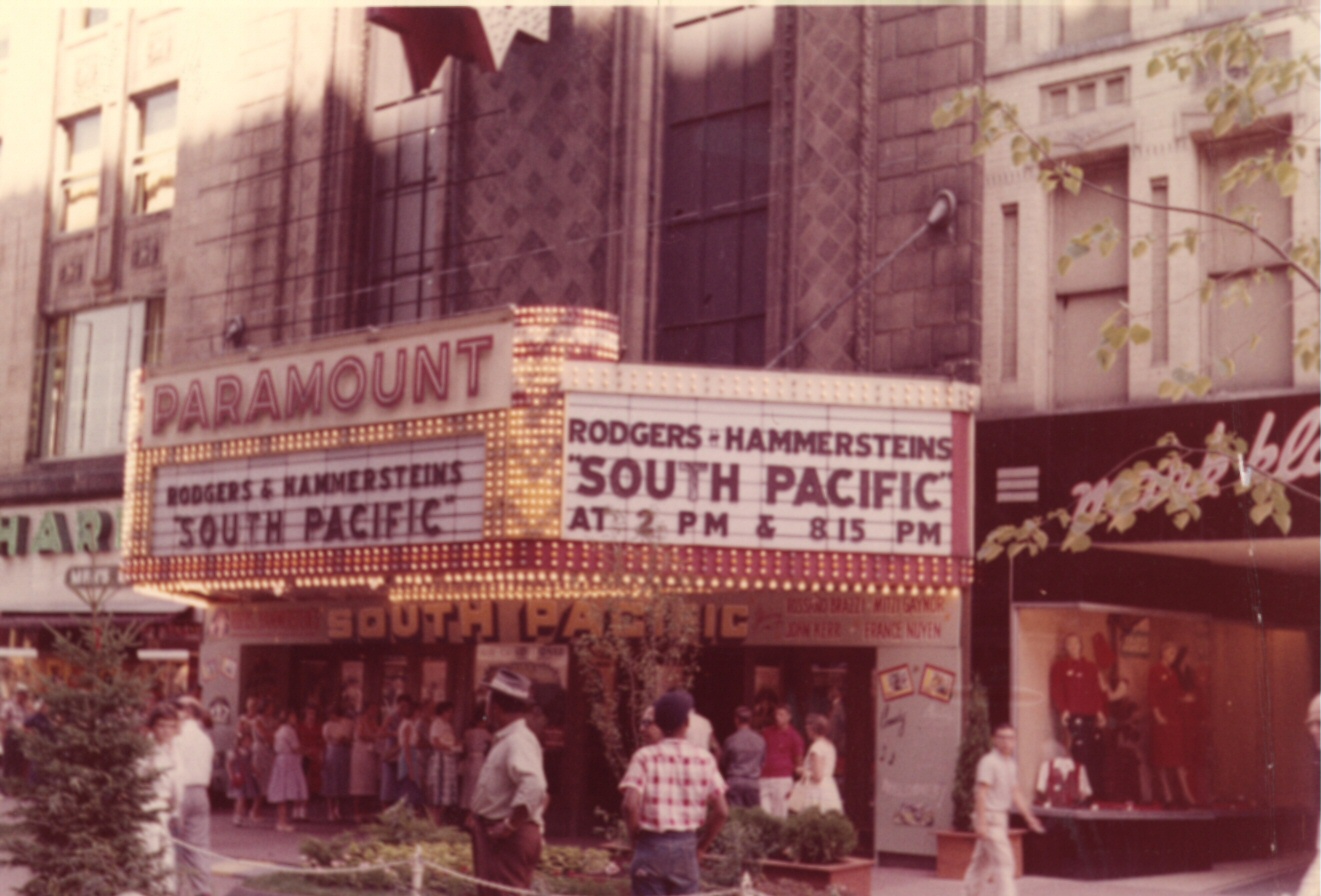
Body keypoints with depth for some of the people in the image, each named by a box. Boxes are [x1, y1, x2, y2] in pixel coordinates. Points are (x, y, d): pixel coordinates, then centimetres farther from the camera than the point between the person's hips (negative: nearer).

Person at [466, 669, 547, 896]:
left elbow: (533, 787, -33)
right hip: (492, 832, 11)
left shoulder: (519, 741, -18)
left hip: (510, 839, -11)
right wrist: (478, 815, 15)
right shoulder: (504, 740, 16)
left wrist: (509, 826, -26)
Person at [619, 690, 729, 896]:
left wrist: (636, 839, 0)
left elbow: (631, 805, -16)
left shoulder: (645, 757, -5)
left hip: (651, 847, -2)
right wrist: (701, 846, 8)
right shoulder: (704, 758, 1)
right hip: (686, 847, 2)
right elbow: (721, 811, -3)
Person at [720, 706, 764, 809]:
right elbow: (763, 761, 11)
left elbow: (723, 761, 4)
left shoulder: (731, 740, -9)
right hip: (753, 783, 2)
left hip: (734, 782, -2)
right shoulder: (760, 740, -2)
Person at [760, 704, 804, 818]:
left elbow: (799, 761, 2)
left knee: (780, 815, -2)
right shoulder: (767, 733, 12)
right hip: (764, 779, 4)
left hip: (782, 779, -4)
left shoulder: (794, 736, 1)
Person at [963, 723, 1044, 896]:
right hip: (989, 818, -9)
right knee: (1003, 861, -11)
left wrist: (1030, 817, 14)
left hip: (1001, 817, 9)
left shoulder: (1011, 764, 13)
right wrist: (981, 823, -23)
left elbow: (1016, 794, 18)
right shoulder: (988, 762, -14)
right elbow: (982, 793, -19)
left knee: (982, 862, 15)